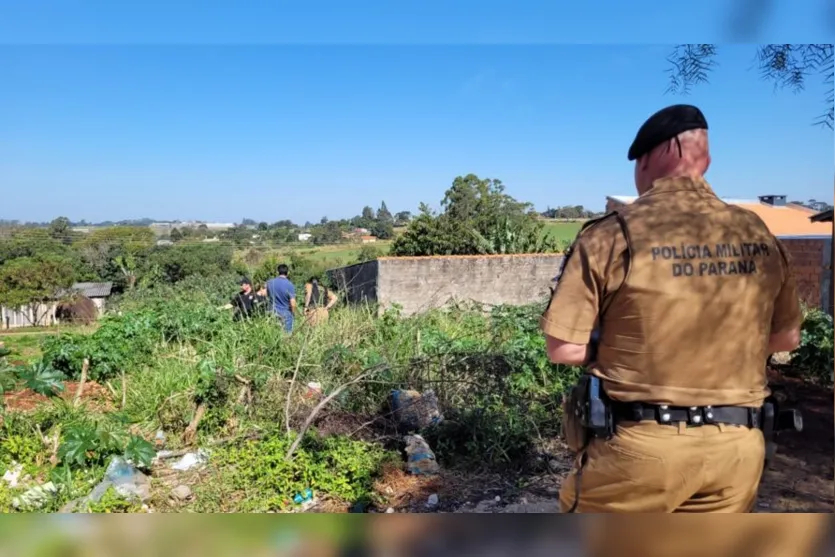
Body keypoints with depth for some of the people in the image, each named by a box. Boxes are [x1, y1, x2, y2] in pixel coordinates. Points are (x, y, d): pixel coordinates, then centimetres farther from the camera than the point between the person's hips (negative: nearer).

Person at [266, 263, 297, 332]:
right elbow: (293, 303, -18)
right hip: (285, 313, -4)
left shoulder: (270, 282, -3)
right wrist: (293, 312, 1)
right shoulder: (290, 285, -17)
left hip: (273, 313, 4)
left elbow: (267, 296, 11)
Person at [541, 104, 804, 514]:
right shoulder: (758, 235, 1)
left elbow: (563, 349, -13)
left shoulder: (611, 235, -14)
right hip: (735, 446, 5)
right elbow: (786, 338, 14)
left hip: (638, 443, -5)